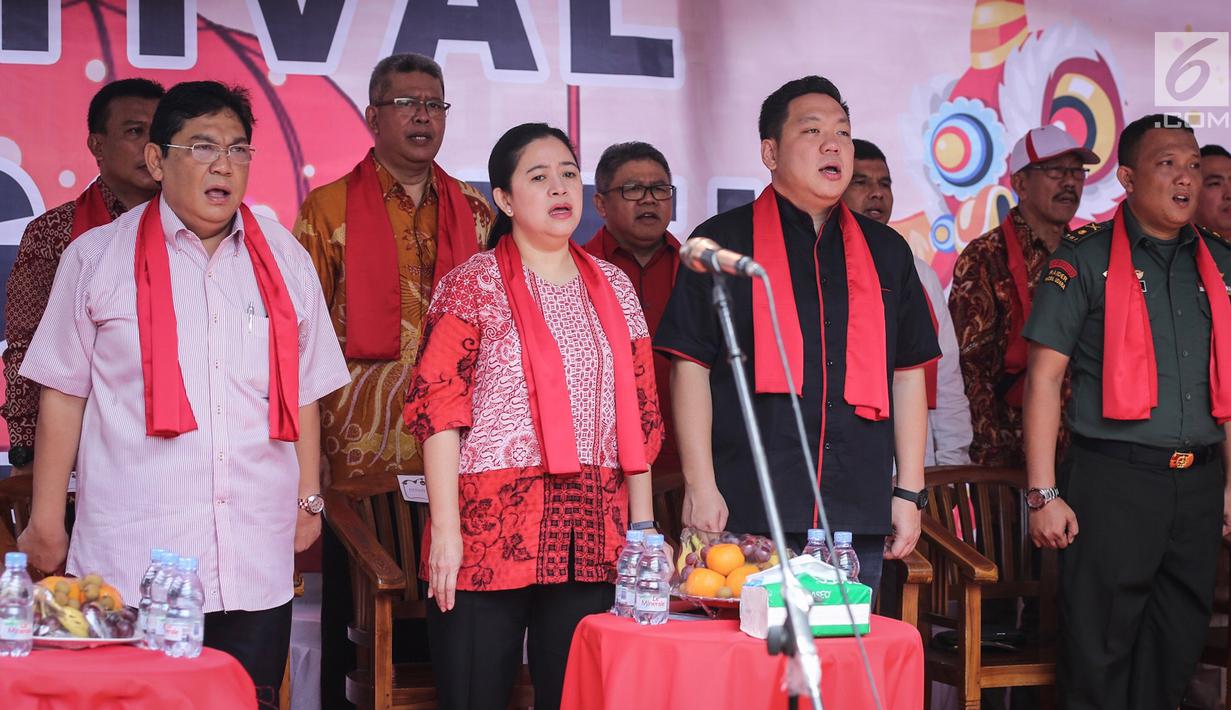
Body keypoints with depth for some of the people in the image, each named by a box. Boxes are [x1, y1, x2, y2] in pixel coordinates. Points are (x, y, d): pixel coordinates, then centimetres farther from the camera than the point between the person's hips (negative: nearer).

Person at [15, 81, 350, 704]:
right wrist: (46, 520, 2)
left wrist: (309, 498, 16)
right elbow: (63, 395, 4)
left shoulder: (283, 260, 12)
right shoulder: (97, 257, 4)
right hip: (129, 562, -2)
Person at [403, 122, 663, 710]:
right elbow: (437, 408, -6)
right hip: (489, 529, -4)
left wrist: (643, 527, 11)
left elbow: (639, 414, 16)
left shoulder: (613, 287, 15)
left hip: (591, 538, 4)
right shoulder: (473, 285, 0)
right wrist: (445, 529, -14)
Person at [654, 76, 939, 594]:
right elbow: (690, 369, -1)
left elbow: (907, 376, 16)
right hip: (747, 514, -3)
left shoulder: (886, 252, 15)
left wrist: (910, 492, 9)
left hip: (858, 514, 4)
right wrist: (700, 486, -9)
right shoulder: (723, 242, 3)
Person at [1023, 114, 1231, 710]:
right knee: (1099, 653, -1)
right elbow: (1044, 376, -5)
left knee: (1176, 649, 11)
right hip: (1113, 481, -5)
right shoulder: (1086, 259, -2)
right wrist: (1043, 494, -11)